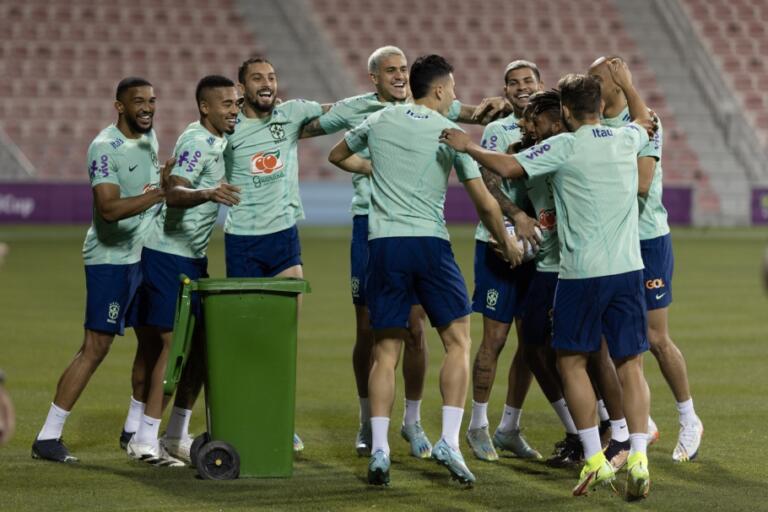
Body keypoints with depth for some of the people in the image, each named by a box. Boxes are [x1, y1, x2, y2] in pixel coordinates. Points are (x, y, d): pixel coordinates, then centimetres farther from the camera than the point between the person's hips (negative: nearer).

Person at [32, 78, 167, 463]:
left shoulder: (149, 137, 9)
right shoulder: (105, 148, -18)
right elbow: (108, 208, -31)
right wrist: (156, 194, -40)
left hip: (145, 255, 9)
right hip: (111, 259, -9)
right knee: (95, 348, -10)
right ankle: (47, 438, -7)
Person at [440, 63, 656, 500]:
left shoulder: (565, 146, -8)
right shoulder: (626, 140, 8)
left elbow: (508, 167, -12)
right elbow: (645, 120, 32)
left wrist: (468, 146, 4)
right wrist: (627, 83, 48)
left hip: (582, 272, -4)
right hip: (628, 268, 4)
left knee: (572, 362, 9)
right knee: (631, 366, 5)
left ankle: (596, 460, 4)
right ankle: (638, 460, -6)